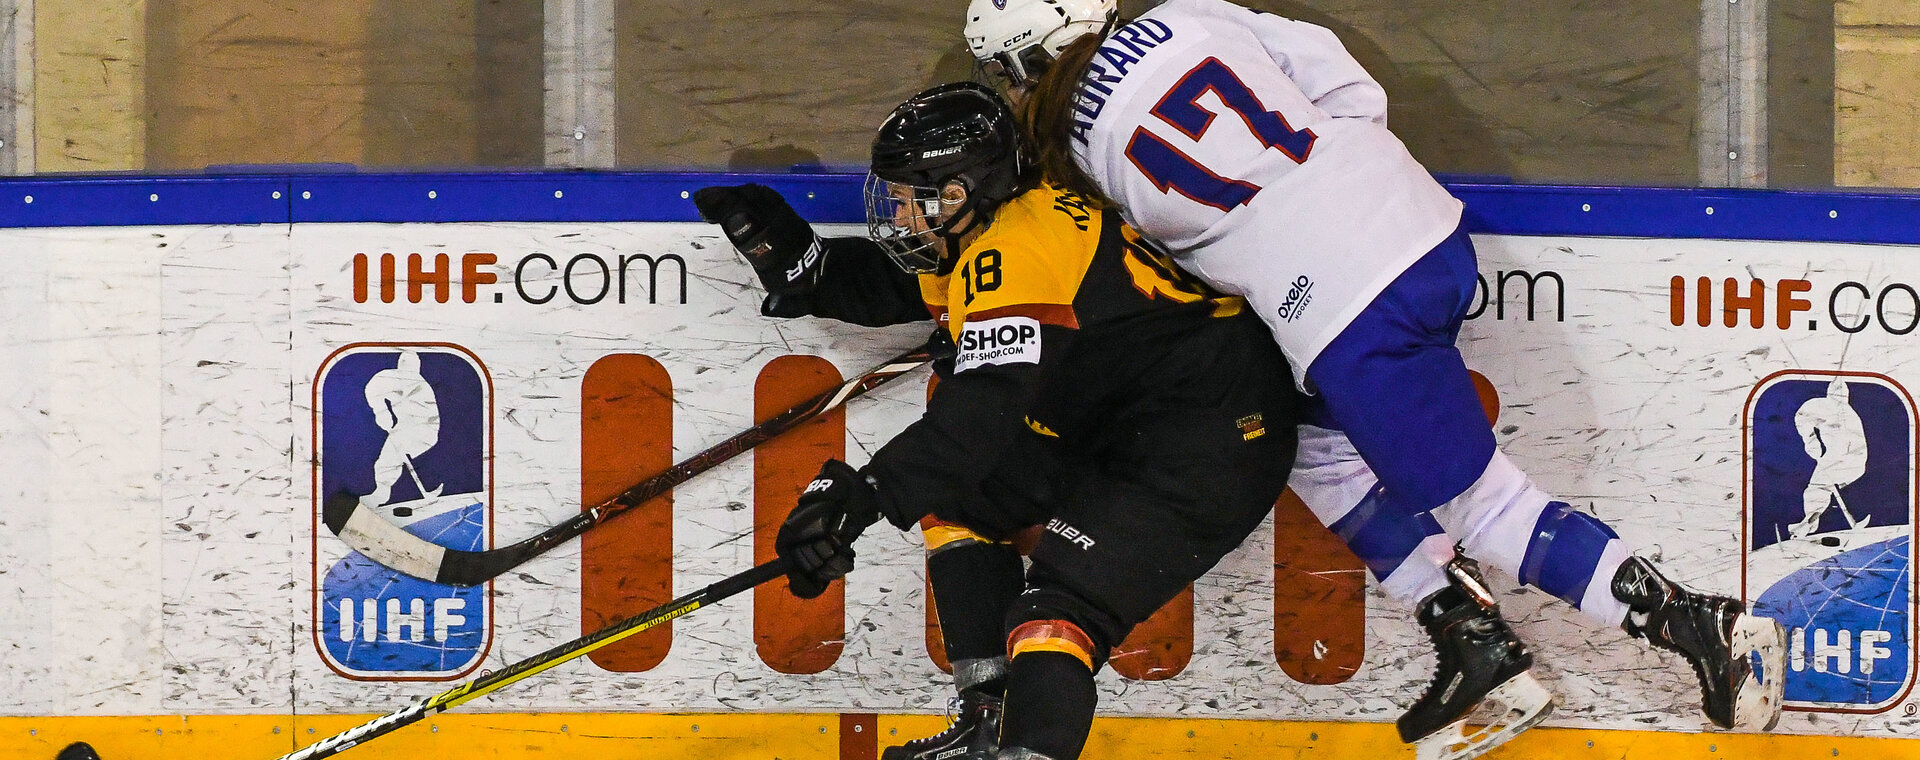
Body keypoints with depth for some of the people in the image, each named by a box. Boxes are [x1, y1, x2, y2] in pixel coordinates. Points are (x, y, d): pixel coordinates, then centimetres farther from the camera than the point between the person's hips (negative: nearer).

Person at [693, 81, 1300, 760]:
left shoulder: (1015, 250, -19)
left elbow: (990, 405, -31)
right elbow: (882, 288, 25)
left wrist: (866, 493, -38)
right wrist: (789, 255, 9)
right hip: (1119, 429, 11)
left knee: (1061, 602, -24)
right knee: (956, 492, 11)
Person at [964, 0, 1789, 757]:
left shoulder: (1081, 151, 1)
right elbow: (1348, 88, 10)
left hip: (1348, 314, -8)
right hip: (1425, 223, 8)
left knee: (1480, 503, 1)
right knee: (1323, 455, 24)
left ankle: (1708, 630, -3)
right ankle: (1470, 637, 19)